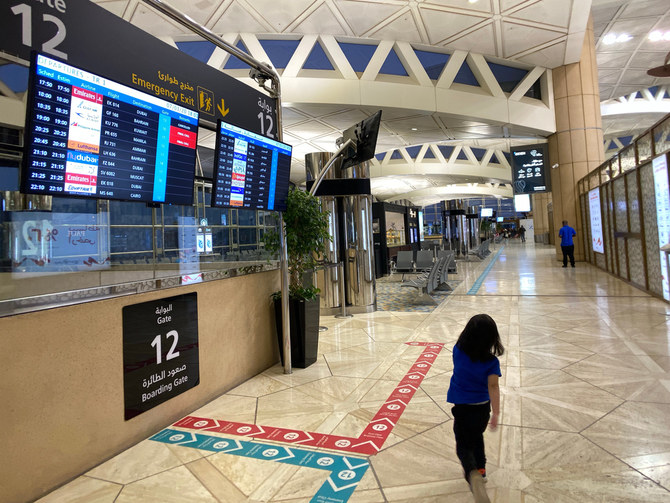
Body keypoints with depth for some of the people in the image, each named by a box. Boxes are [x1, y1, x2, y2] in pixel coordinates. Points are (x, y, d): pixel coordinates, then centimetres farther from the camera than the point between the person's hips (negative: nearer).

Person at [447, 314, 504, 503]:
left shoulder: (458, 351, -16)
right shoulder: (491, 361, -18)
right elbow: (493, 387, -20)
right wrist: (496, 413, -18)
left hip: (462, 407, -1)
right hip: (483, 407, 2)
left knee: (464, 445, 4)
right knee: (477, 437, 28)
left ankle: (473, 474, -25)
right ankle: (481, 469, 43)